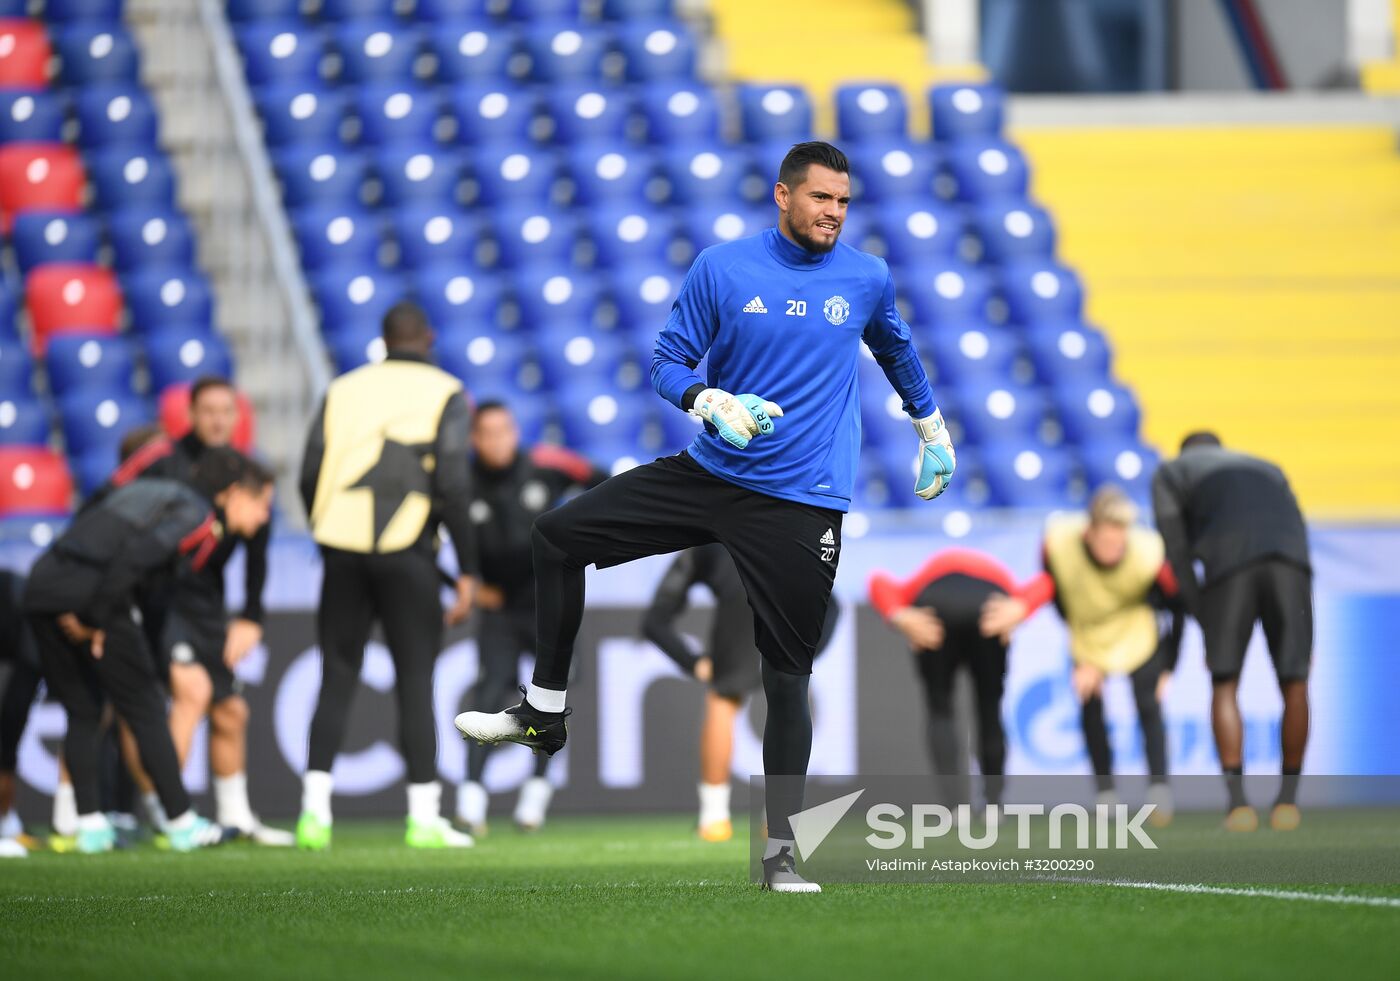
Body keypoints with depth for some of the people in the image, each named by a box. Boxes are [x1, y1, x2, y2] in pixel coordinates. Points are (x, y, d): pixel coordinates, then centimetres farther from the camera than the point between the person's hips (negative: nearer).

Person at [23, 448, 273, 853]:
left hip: (41, 581, 7)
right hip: (87, 590, -7)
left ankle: (89, 825, 13)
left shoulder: (151, 491, 27)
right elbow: (137, 556, -15)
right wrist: (96, 619, -12)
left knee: (82, 712, 16)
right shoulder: (199, 519, 1)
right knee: (145, 712, 5)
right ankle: (183, 825, 10)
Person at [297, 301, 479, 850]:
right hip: (406, 552, -3)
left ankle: (315, 809, -1)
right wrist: (466, 573, -3)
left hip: (343, 550, 3)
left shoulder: (344, 389, 13)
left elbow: (310, 477, 7)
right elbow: (452, 485, -6)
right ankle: (423, 816, 2)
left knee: (337, 679, 7)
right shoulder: (444, 394, 3)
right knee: (416, 681, 3)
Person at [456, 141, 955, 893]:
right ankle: (545, 714, 12)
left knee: (788, 672, -3)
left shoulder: (868, 280, 1)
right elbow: (666, 361, -1)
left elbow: (897, 351, 22)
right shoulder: (723, 269, -3)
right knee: (559, 535, -2)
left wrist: (931, 430, 32)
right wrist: (710, 401, -22)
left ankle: (780, 854, 4)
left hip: (799, 505, -2)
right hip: (709, 474, 2)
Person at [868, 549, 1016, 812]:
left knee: (940, 711, 16)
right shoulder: (1002, 576, 40)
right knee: (990, 711, 20)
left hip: (936, 600, -1)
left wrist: (899, 618, -1)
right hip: (990, 603, 1)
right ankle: (993, 803, 22)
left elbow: (880, 582, 15)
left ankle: (955, 802, 5)